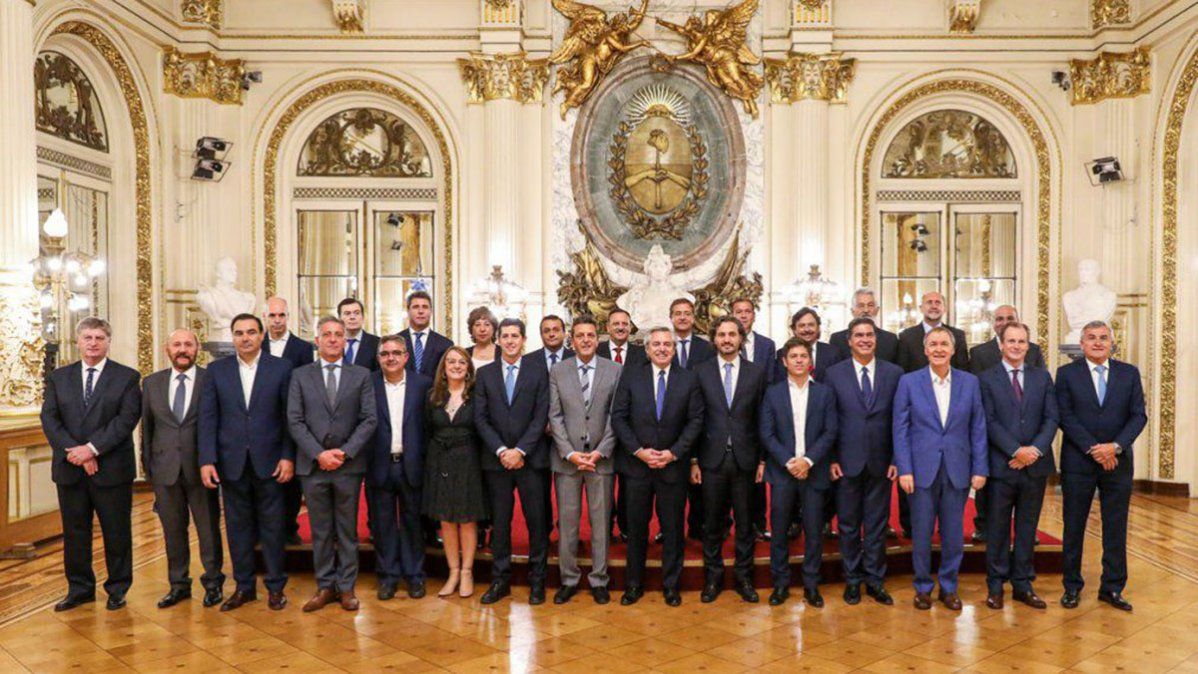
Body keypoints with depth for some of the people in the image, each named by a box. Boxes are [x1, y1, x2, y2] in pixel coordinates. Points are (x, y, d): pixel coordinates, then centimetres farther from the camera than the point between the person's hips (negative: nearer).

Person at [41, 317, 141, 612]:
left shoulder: (127, 377, 0)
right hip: (69, 468, 3)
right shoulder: (58, 377, 10)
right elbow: (49, 419, 1)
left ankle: (117, 589, 19)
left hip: (112, 468, -3)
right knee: (74, 532, 12)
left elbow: (127, 418, -9)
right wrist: (74, 453, -13)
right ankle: (79, 588, 26)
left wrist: (92, 448, -17)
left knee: (117, 532, 5)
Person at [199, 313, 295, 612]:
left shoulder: (281, 368, -1)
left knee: (272, 526, 6)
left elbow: (289, 417, -1)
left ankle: (275, 586, 18)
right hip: (231, 462, 2)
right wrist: (207, 460, -5)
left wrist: (288, 457, -7)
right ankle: (243, 586, 24)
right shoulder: (216, 370, 5)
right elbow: (208, 418, 2)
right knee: (238, 527, 10)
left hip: (269, 461, -2)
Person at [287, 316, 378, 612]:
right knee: (320, 530, 9)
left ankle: (346, 587, 18)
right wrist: (319, 454, -12)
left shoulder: (361, 375, 4)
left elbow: (370, 419, -2)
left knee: (347, 530, 8)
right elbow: (295, 421, -1)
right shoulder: (300, 375, 6)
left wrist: (345, 452, -12)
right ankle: (325, 586, 21)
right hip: (313, 464, 1)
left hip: (349, 464, 0)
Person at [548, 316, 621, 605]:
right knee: (567, 521, 6)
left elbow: (616, 416, -1)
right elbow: (555, 416, 0)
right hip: (566, 458, 1)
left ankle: (598, 580, 19)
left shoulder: (614, 371, 2)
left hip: (601, 457, 0)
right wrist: (570, 453, -9)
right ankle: (568, 579, 19)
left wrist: (600, 452, -9)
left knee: (600, 521, 6)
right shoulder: (557, 371, 4)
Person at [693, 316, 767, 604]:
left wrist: (762, 459, 0)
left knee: (745, 523, 9)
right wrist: (693, 460, -2)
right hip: (712, 459, 0)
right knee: (712, 523, 9)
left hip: (744, 458, 1)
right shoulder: (701, 371, 1)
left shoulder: (757, 372, 3)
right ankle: (713, 577, 23)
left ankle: (744, 577, 24)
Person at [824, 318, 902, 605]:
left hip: (881, 462, 1)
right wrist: (831, 459, -5)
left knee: (877, 524, 10)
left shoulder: (894, 373, 2)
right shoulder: (834, 374, 0)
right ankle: (852, 579, 23)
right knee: (848, 525, 9)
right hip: (847, 461, -1)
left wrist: (896, 459, -2)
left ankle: (875, 580, 24)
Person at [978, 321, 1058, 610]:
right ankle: (995, 586, 17)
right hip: (1002, 465, -3)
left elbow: (1051, 418, 2)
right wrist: (1017, 451, -17)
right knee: (998, 529, 6)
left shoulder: (1042, 377, 10)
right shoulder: (987, 378, -1)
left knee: (1027, 528, 11)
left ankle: (1023, 585, 22)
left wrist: (1036, 450, -12)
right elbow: (989, 422, -8)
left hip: (1036, 464, 3)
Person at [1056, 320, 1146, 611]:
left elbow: (1139, 415, 0)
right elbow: (1065, 417, -7)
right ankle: (1072, 586, 18)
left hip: (1118, 462, 2)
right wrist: (1093, 449, -15)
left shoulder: (1130, 373, 6)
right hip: (1078, 463, -2)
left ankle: (1112, 587, 21)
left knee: (1116, 528, 8)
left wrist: (1115, 446, -14)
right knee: (1074, 527, 7)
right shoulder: (1067, 374, -1)